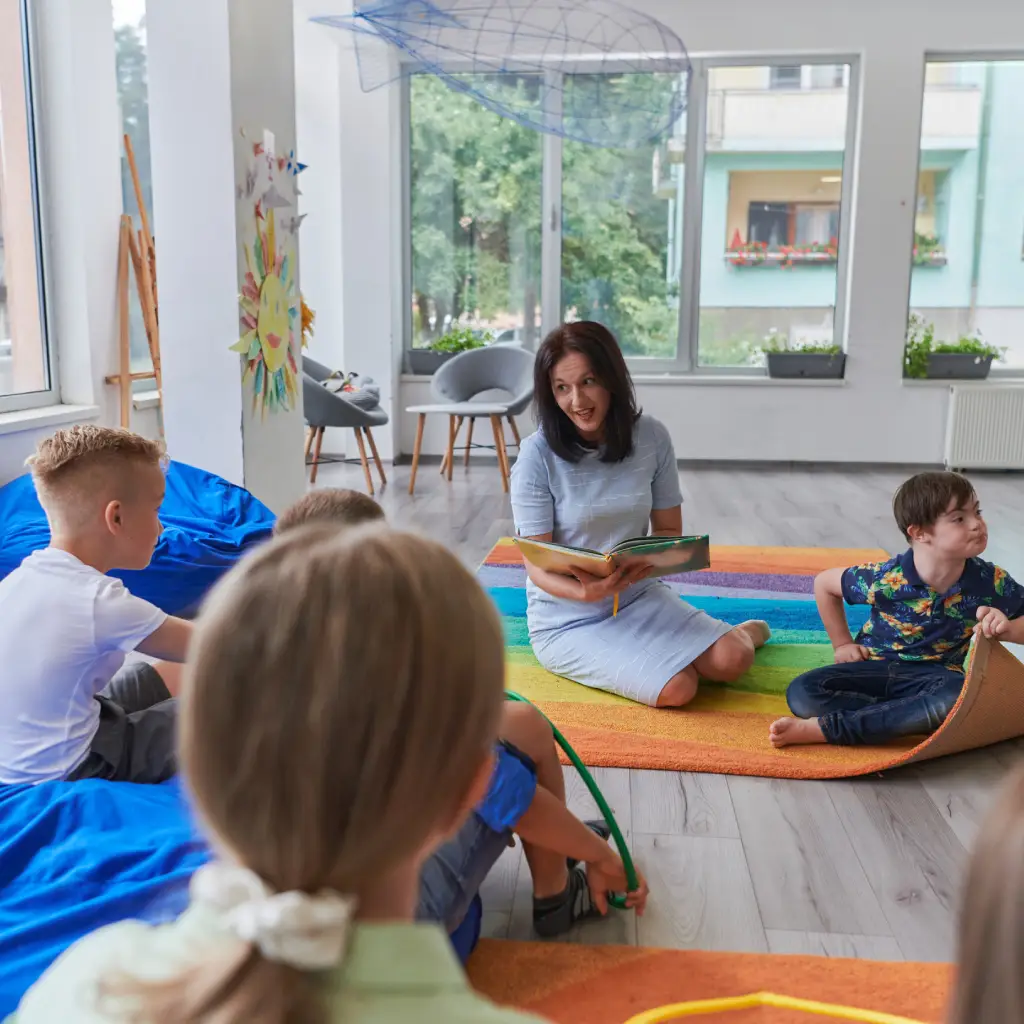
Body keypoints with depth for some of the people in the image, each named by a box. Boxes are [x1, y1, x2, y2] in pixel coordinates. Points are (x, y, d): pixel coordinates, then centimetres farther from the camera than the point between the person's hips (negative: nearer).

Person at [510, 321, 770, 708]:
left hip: (638, 596, 3)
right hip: (566, 617, -3)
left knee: (730, 660, -16)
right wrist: (584, 591, -36)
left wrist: (645, 560, -21)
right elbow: (537, 565, -15)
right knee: (677, 689, -22)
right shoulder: (537, 455, -18)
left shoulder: (652, 437, -7)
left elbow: (669, 531, 2)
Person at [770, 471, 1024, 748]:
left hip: (935, 675, 1)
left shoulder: (991, 581, -13)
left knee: (960, 696, -38)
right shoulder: (885, 579, -17)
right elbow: (824, 583, 1)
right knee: (802, 693, -25)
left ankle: (827, 728, -33)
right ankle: (913, 714, -24)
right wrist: (843, 643, 1)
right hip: (875, 667, 0)